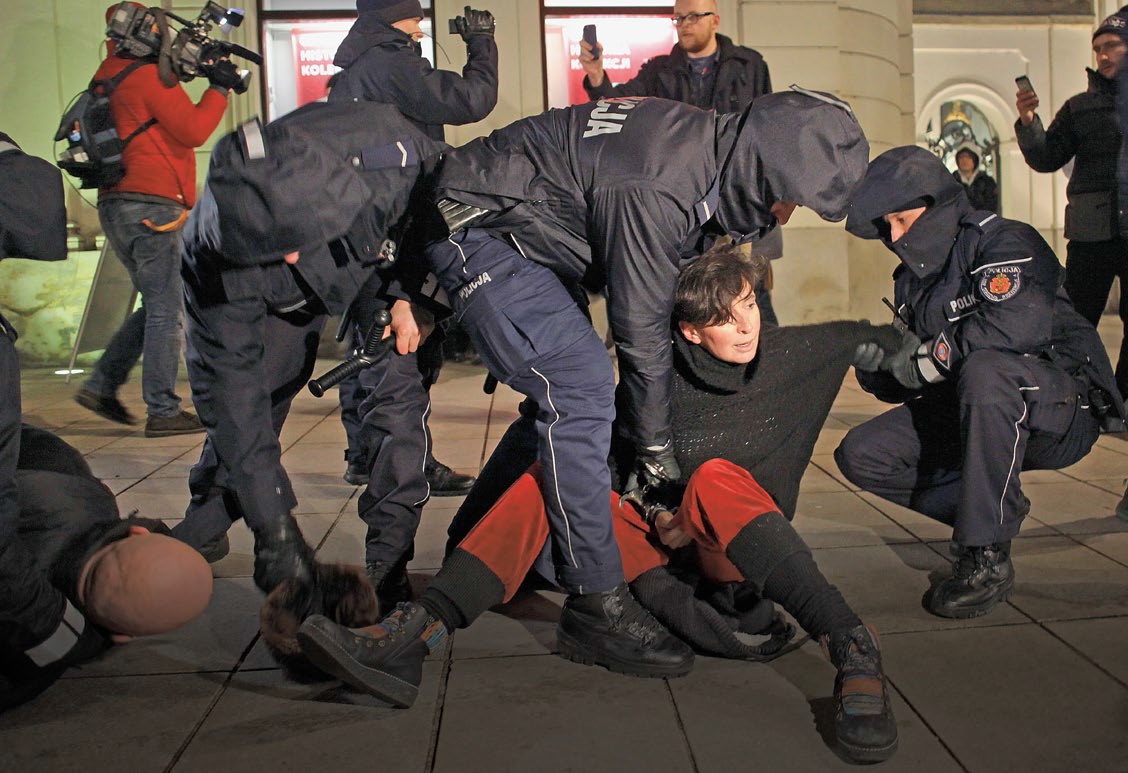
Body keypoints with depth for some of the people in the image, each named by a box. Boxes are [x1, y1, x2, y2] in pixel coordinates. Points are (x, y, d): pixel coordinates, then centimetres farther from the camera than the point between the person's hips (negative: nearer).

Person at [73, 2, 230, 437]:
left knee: (156, 306, 18)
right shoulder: (149, 75, -10)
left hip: (114, 205, 9)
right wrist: (219, 89, -2)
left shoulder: (108, 76, 18)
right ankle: (162, 413, 1)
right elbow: (193, 130, -13)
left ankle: (101, 386, 17)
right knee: (167, 311, -3)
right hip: (151, 207, -9)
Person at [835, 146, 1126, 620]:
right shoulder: (911, 281, 13)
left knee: (984, 370, -40)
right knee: (861, 454, -8)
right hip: (965, 417, 7)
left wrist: (932, 356, -19)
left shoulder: (1004, 243, -10)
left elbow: (1015, 323, -31)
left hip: (1063, 407, -7)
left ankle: (987, 556, -31)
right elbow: (904, 379, 12)